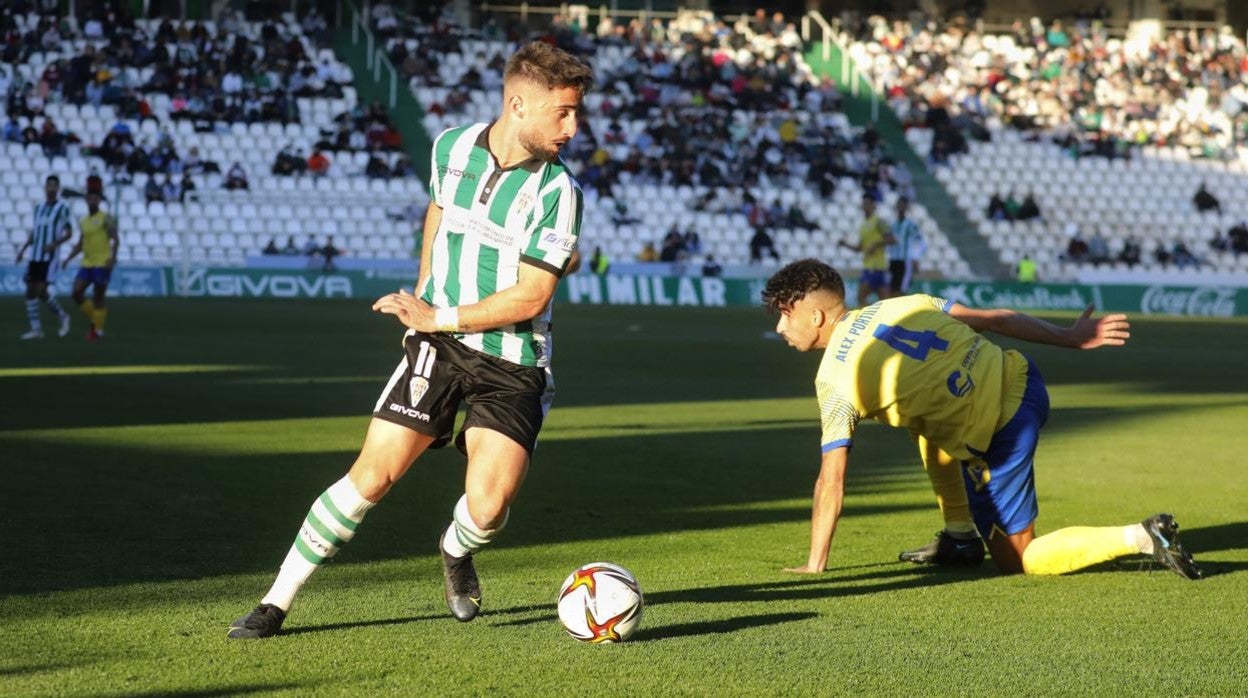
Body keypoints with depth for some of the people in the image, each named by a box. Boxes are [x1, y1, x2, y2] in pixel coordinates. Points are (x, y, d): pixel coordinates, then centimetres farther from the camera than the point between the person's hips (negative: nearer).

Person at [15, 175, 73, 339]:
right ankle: (36, 329, 4)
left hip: (50, 257, -6)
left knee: (41, 292, -14)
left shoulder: (63, 208, -2)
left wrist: (55, 244, -19)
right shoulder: (39, 208, 14)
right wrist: (23, 249, 10)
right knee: (30, 291, -1)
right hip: (35, 257, 6)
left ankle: (62, 316, 8)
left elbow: (69, 233, -3)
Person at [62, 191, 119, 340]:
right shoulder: (83, 222, 16)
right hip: (87, 263, 6)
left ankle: (98, 331, 5)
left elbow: (116, 239, -11)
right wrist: (69, 258, 13)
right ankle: (93, 319, 14)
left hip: (102, 263, -6)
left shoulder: (105, 219, -4)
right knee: (77, 293, -5)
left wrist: (113, 257, -25)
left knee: (97, 298, -4)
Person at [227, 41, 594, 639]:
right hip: (439, 345, 2)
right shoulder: (452, 148, 0)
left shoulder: (556, 191, -12)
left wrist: (440, 318, -16)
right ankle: (277, 602, 4)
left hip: (513, 366, -2)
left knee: (488, 507, -17)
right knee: (372, 477, -7)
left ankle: (457, 551, 21)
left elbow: (531, 297, -16)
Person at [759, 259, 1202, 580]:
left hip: (998, 439, -8)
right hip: (1022, 382, 8)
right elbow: (994, 319, 10)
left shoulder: (834, 378, -9)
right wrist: (1070, 338, 19)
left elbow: (831, 480, -11)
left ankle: (1140, 538, -8)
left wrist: (813, 566, -3)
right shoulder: (899, 305, 8)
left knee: (1015, 562, 9)